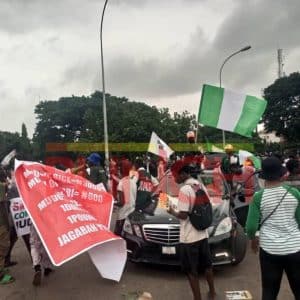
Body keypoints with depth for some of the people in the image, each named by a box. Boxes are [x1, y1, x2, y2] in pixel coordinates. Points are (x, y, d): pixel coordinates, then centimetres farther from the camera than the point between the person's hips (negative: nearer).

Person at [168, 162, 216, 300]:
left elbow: (183, 215, -21)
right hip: (203, 234, 8)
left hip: (189, 237, -8)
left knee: (192, 271, 6)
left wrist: (172, 212, -4)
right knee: (207, 265, 23)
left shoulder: (185, 189, -20)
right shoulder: (201, 186, 5)